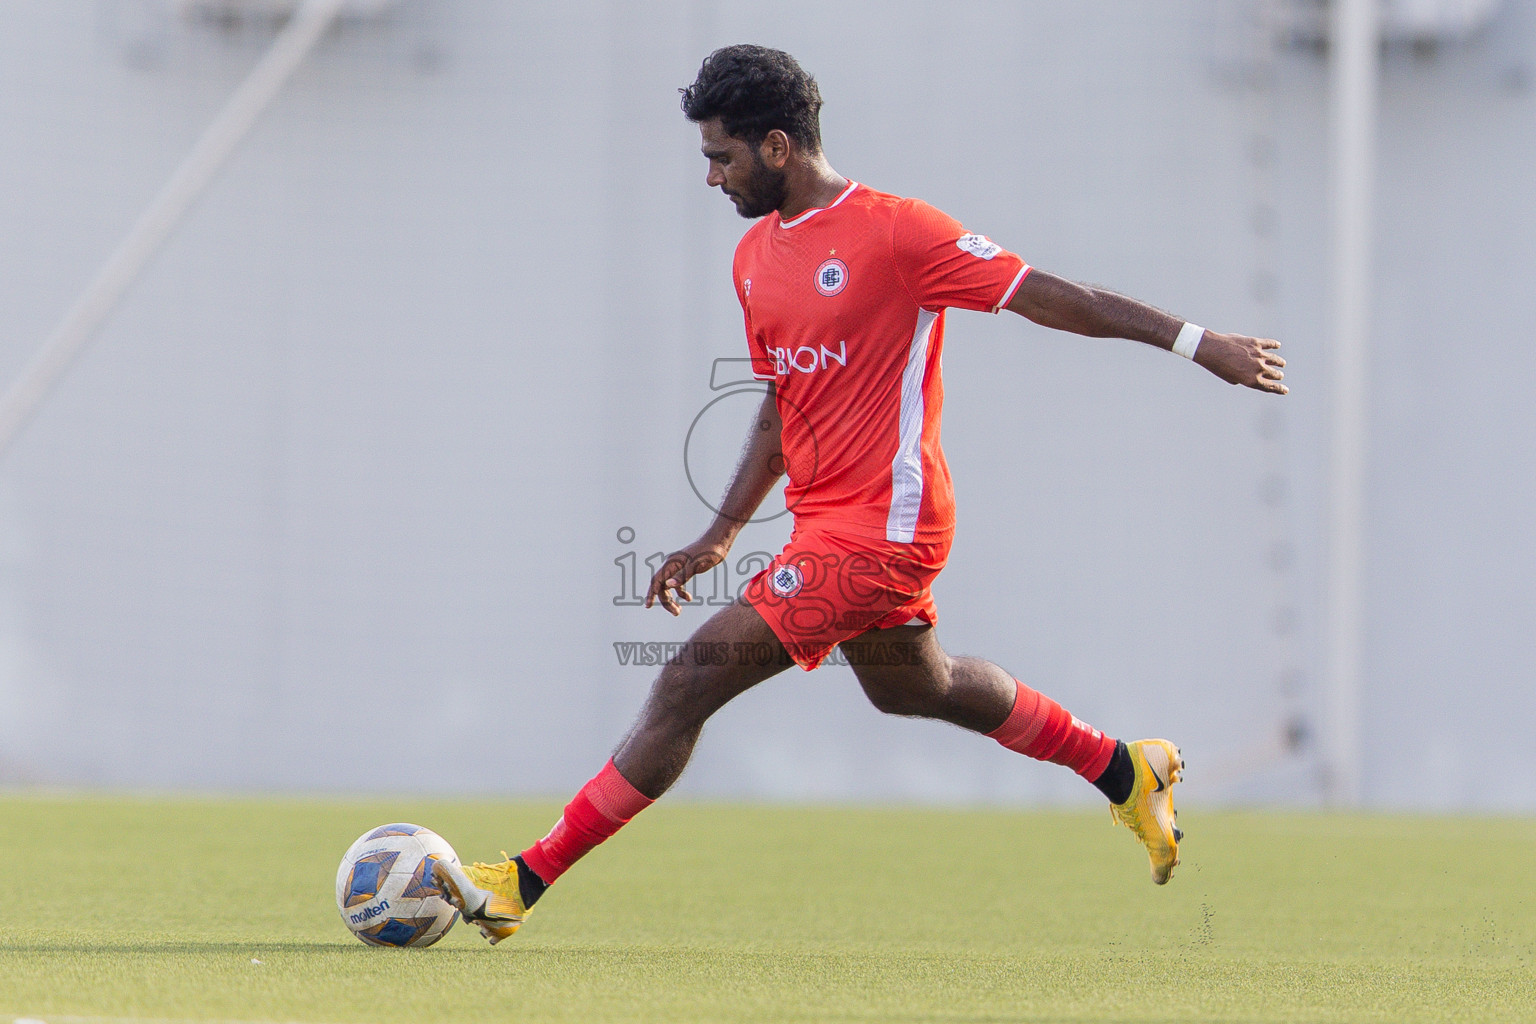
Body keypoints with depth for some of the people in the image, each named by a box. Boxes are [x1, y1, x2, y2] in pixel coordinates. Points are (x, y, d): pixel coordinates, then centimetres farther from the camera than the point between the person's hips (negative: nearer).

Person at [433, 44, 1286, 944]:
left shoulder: (893, 233, -14)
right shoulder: (757, 256, 10)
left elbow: (1047, 295, -11)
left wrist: (1196, 343, -10)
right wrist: (724, 534, 14)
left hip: (878, 525, -10)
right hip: (828, 520, 10)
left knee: (699, 673, -15)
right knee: (913, 686, 28)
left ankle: (525, 884, -15)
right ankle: (1127, 773, 45)